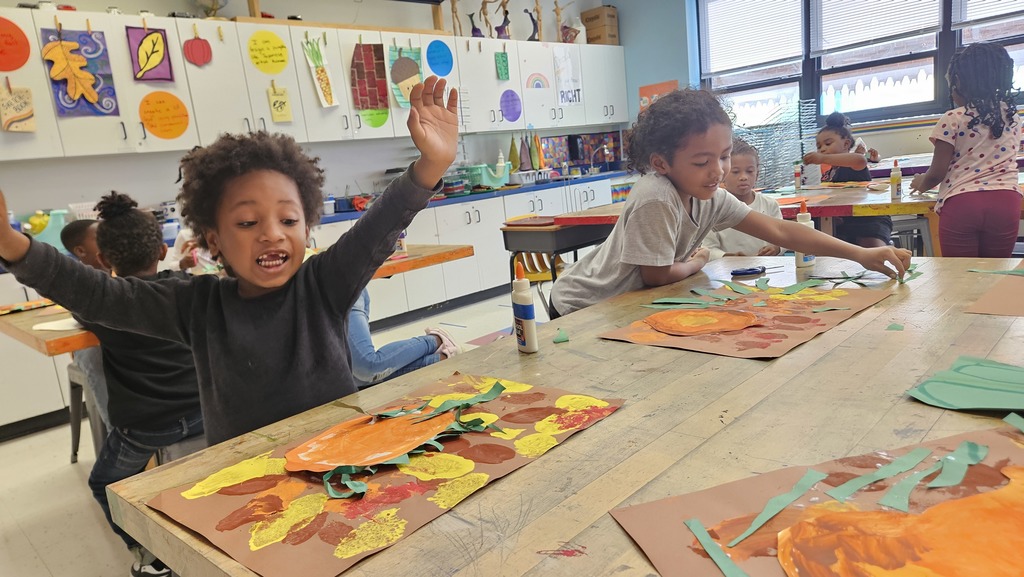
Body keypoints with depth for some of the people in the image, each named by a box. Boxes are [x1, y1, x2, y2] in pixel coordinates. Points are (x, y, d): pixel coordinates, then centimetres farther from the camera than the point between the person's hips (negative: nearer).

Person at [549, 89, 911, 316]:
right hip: (584, 310, -7)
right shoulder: (654, 199, -33)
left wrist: (860, 254, -17)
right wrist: (696, 262, -4)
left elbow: (779, 231, -10)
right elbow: (657, 275, -25)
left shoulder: (711, 198, -9)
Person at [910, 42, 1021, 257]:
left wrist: (920, 183, 19)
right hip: (1005, 202, 4)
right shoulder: (1012, 116, 15)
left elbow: (937, 173, -3)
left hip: (962, 204, -4)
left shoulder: (952, 119, -2)